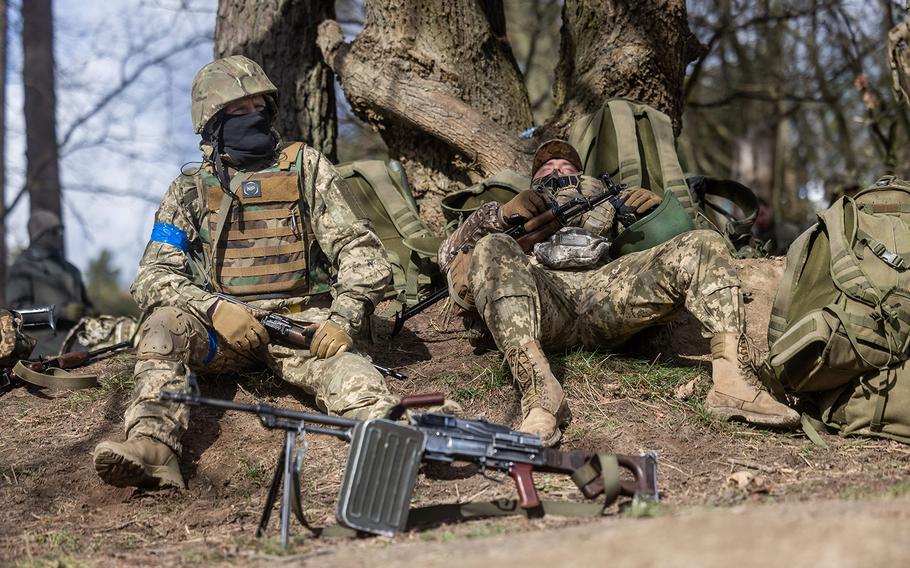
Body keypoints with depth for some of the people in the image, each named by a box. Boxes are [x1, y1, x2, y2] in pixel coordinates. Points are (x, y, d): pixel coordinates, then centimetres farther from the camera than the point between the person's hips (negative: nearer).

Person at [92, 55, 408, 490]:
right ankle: (151, 448, -48)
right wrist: (215, 310, -18)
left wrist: (342, 319, -17)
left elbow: (361, 253, 3)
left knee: (340, 362, -34)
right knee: (164, 323, -29)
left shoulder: (306, 169, 10)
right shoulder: (189, 192, 11)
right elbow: (154, 276, 2)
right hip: (221, 327, 2)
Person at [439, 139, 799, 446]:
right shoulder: (521, 207, 41)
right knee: (490, 251, -34)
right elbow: (449, 253, 25)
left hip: (604, 288, 2)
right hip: (541, 289, -2)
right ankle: (539, 392, -51)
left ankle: (728, 381, -36)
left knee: (703, 245, -17)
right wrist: (501, 214, 8)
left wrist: (658, 207, 11)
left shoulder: (604, 198, 44)